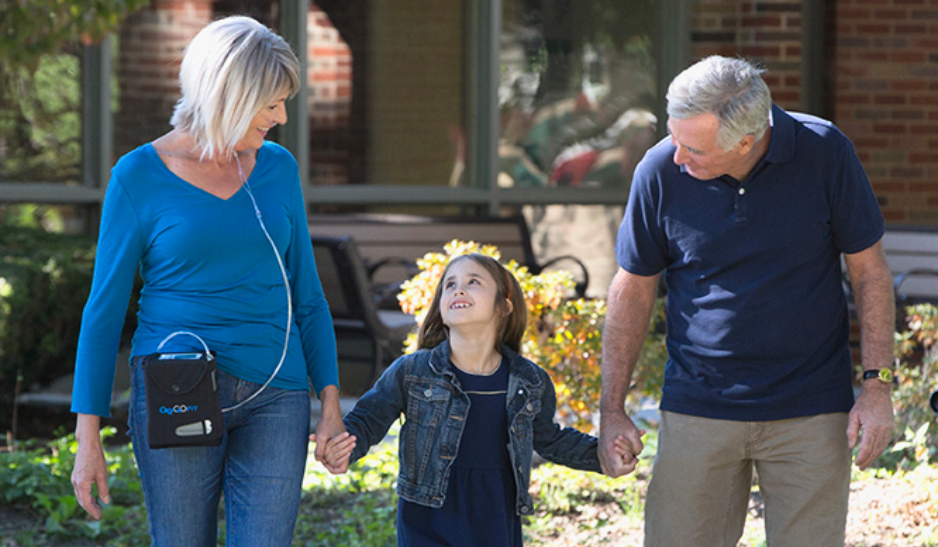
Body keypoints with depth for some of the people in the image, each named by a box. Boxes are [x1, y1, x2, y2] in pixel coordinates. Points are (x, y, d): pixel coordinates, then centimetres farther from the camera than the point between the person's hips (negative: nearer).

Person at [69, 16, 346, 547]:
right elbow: (105, 306, -1)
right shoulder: (140, 177, -3)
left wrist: (331, 404, 8)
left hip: (274, 400, 3)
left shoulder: (278, 168, 8)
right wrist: (88, 436, -4)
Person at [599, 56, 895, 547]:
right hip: (698, 409, 1)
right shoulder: (661, 171, -7)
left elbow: (869, 270, 1)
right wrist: (612, 409, 4)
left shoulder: (824, 152, -9)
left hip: (811, 413, -1)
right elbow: (633, 289, 5)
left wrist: (877, 384, -5)